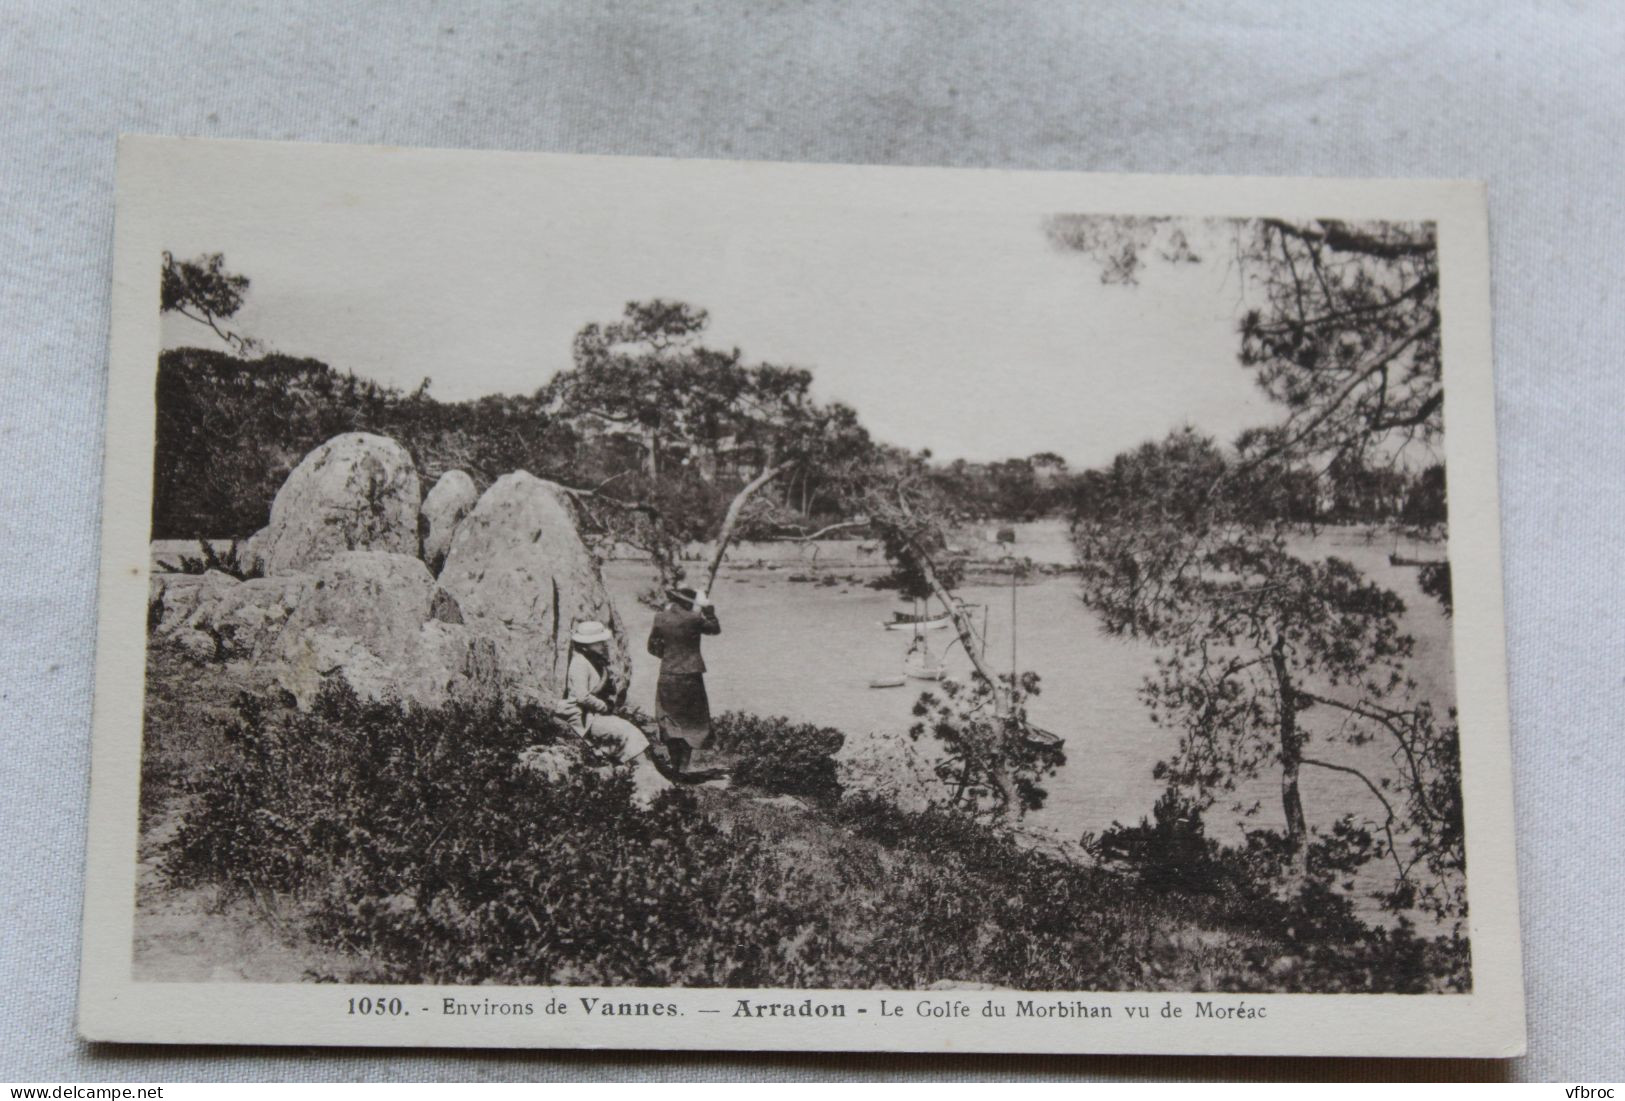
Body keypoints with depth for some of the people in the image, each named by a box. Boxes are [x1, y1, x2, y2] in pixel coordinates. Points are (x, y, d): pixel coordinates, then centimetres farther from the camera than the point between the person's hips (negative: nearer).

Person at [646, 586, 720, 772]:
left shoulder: (661, 618, -1)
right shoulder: (693, 619, -15)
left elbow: (653, 646, 8)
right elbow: (716, 629, 1)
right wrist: (706, 607, 3)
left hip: (667, 678, 4)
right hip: (689, 677, -4)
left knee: (670, 724, 13)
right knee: (691, 724, 7)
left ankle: (675, 767, 16)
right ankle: (683, 766, 1)